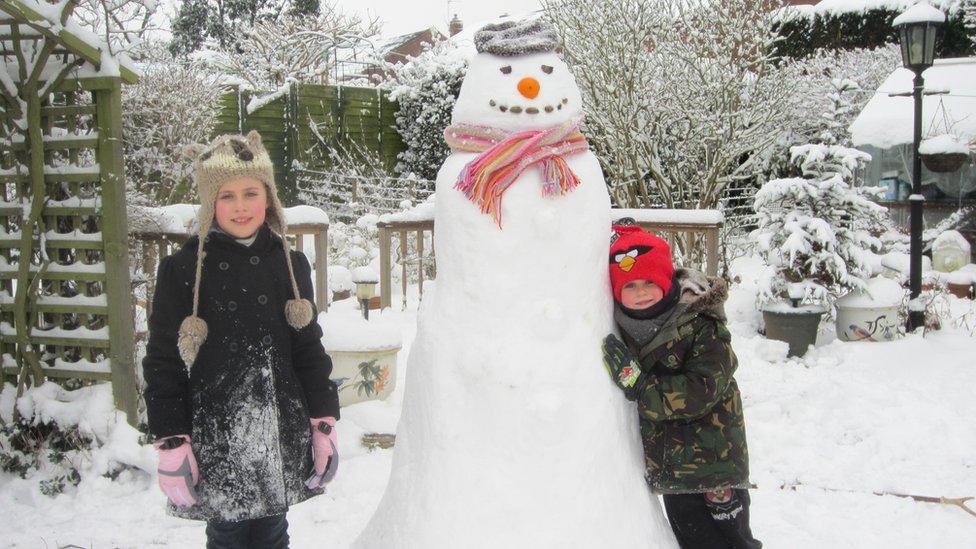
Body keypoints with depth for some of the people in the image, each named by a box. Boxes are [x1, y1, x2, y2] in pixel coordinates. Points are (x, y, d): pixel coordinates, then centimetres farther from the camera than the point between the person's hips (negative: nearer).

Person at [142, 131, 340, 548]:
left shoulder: (289, 264, 6)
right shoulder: (183, 270, -5)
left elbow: (310, 350, 11)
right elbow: (162, 363, -3)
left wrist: (324, 424, 7)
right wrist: (170, 443, -7)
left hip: (280, 432, 3)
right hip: (215, 435, -3)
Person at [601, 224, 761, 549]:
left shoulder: (702, 325, -17)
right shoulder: (622, 328, 1)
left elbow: (702, 390, -26)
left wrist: (637, 384, -28)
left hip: (713, 462, -6)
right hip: (669, 466, 6)